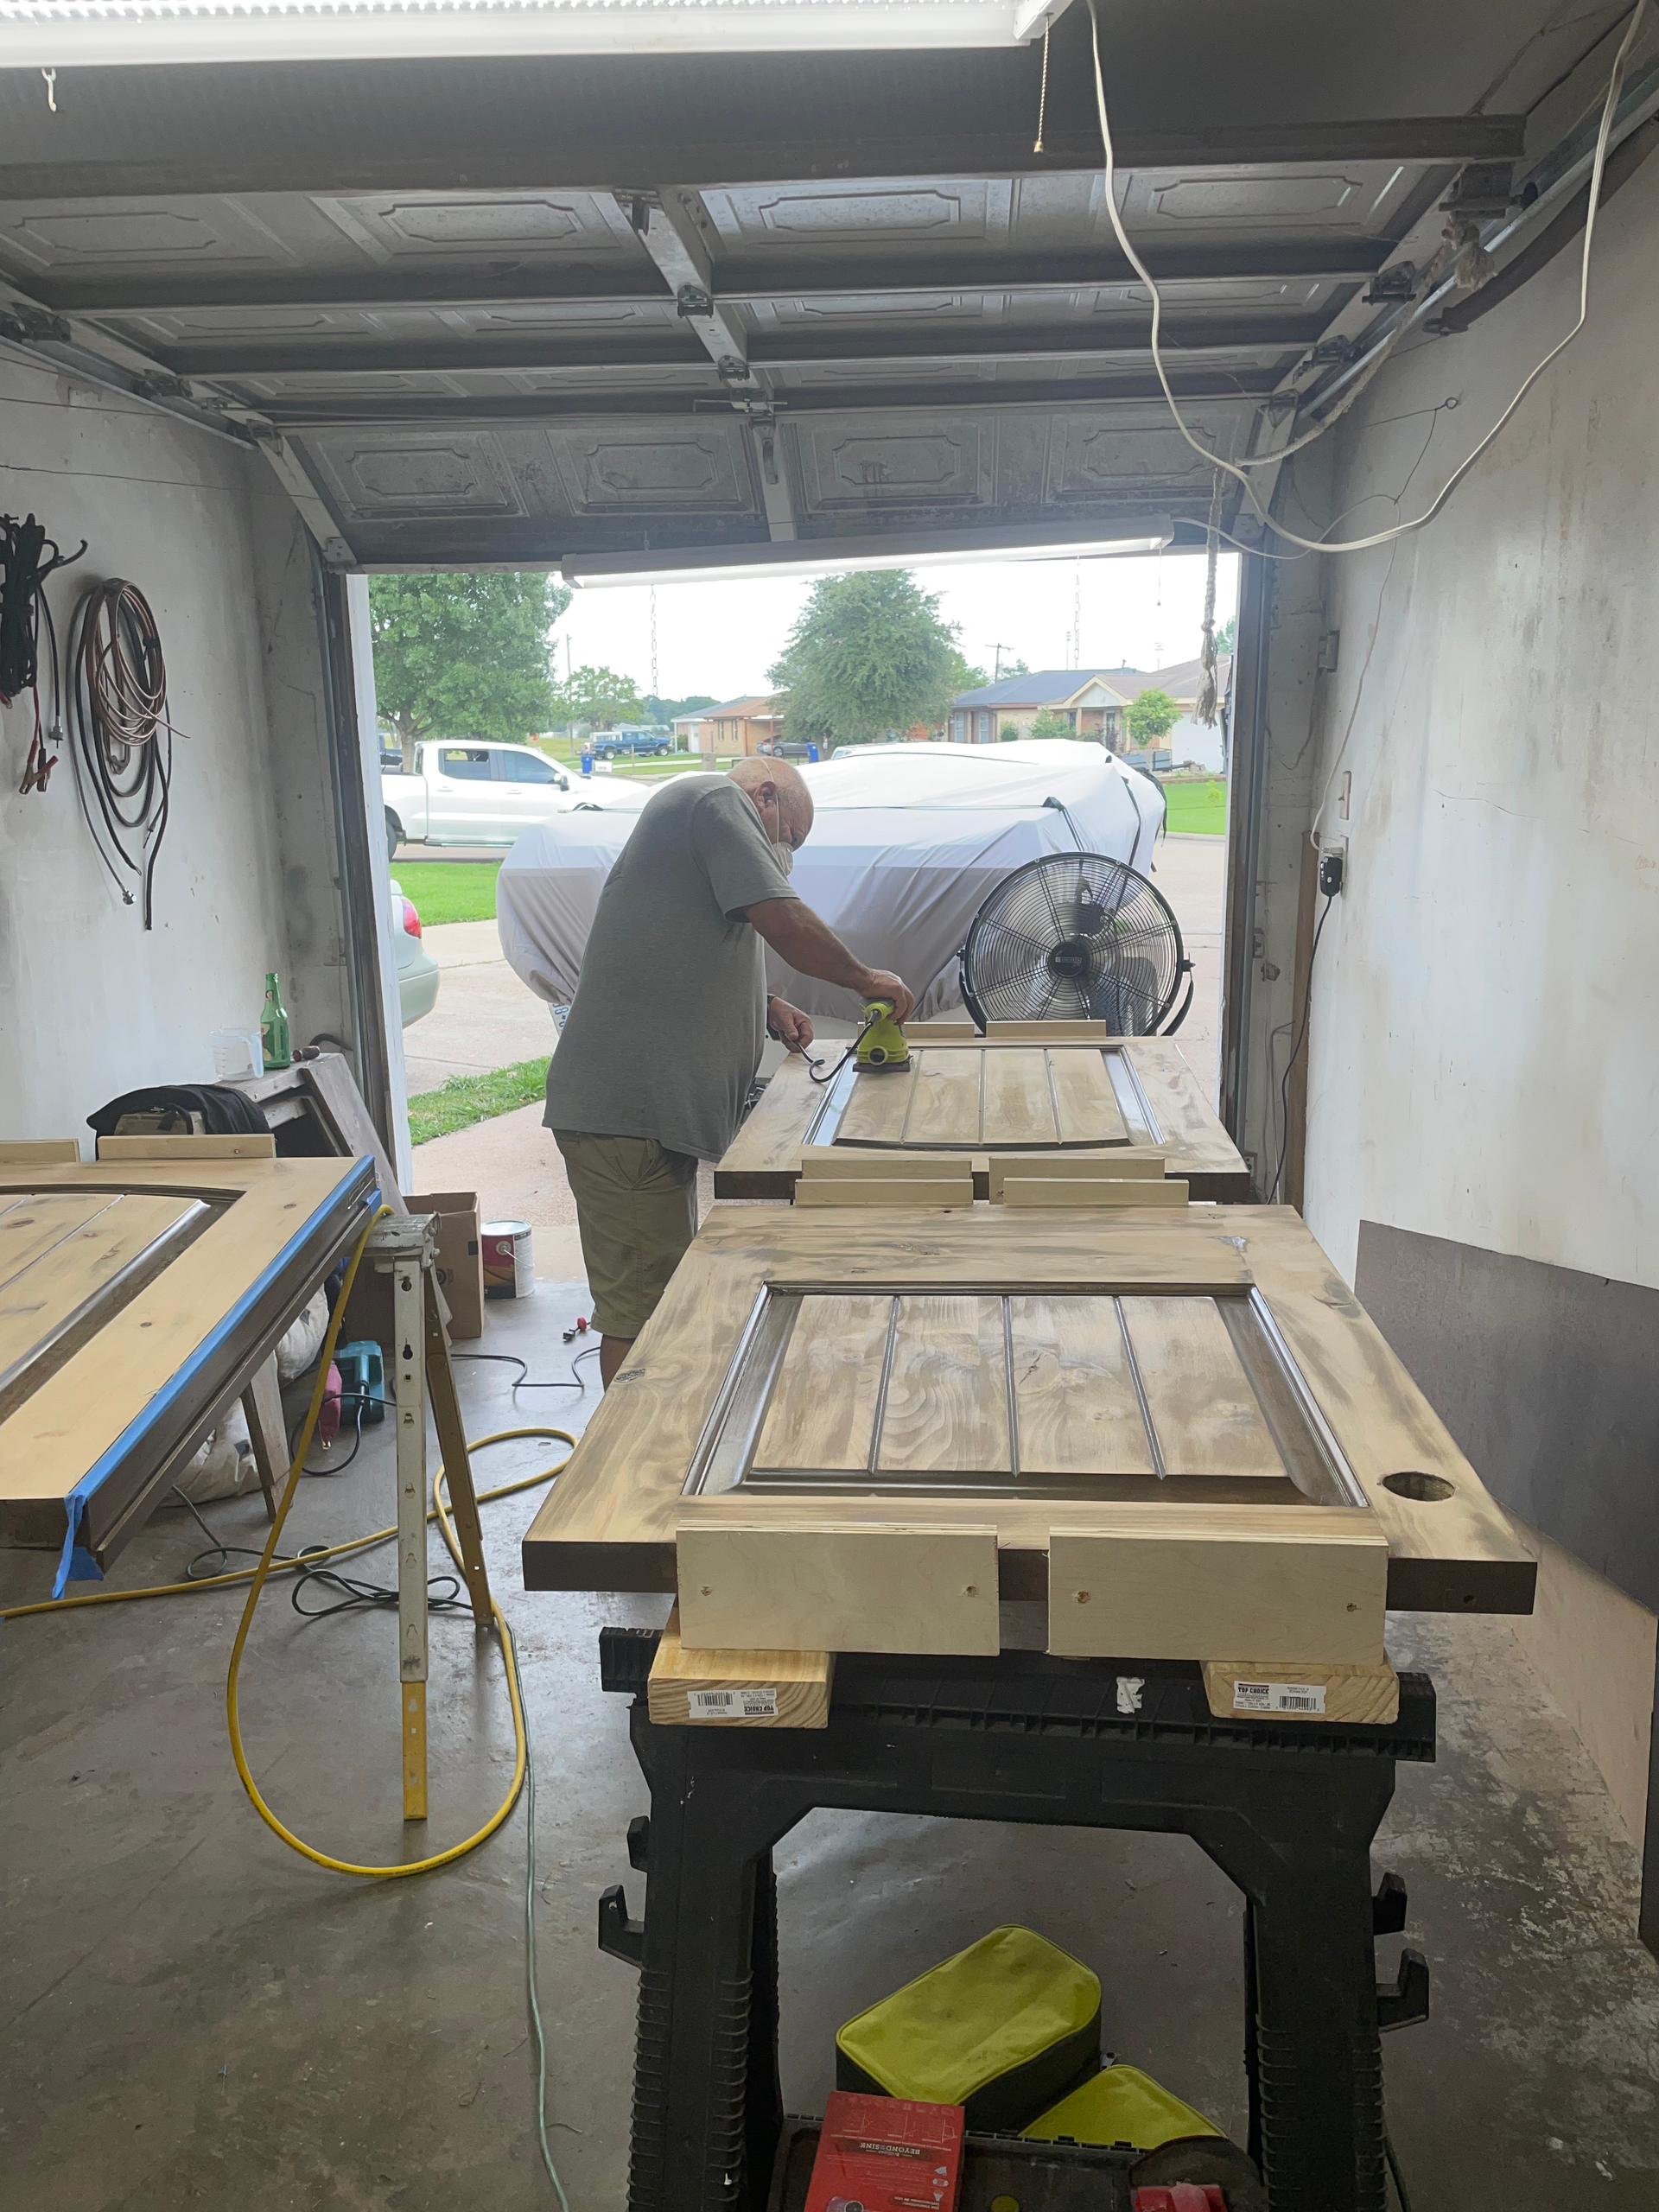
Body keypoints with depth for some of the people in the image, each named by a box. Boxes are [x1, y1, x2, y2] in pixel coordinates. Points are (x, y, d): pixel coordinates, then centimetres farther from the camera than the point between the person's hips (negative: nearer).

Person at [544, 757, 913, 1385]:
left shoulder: (696, 814, 29)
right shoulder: (717, 799, -2)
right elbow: (786, 923, -13)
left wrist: (767, 1008, 18)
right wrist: (864, 979, 3)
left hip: (645, 1106, 11)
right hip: (626, 1106, -11)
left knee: (660, 1304, 16)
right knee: (639, 1317, -7)